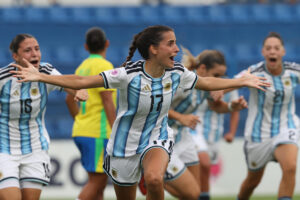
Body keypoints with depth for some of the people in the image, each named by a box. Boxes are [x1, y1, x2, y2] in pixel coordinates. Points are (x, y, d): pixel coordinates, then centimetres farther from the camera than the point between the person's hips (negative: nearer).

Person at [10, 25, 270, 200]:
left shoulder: (177, 73, -8)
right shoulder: (129, 75, -22)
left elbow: (207, 83, 14)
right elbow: (81, 82, -23)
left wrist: (242, 82, 18)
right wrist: (40, 77, -31)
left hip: (157, 138, 2)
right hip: (125, 143, -2)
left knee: (154, 178, -31)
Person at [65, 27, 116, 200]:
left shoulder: (82, 67, 15)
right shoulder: (104, 66, -9)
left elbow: (70, 99, 22)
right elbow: (107, 102, -15)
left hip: (81, 130, 8)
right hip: (98, 132, -8)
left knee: (100, 182, 9)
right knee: (96, 182, -8)